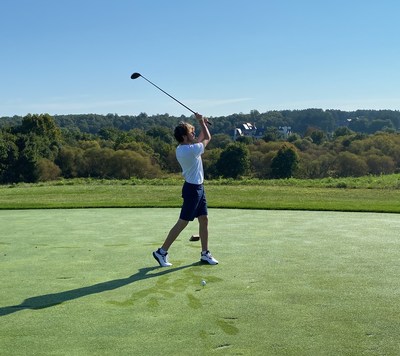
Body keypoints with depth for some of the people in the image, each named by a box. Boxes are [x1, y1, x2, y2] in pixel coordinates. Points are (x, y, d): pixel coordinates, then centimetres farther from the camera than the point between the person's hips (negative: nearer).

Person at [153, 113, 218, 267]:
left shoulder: (182, 149, 6)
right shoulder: (191, 150, -22)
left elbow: (200, 141, 25)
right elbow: (207, 138, -5)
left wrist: (203, 124, 18)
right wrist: (201, 122, 6)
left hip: (197, 188, 10)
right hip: (193, 189, -10)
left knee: (204, 220, 11)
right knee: (182, 222, -3)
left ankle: (205, 254, 19)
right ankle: (162, 252, 4)